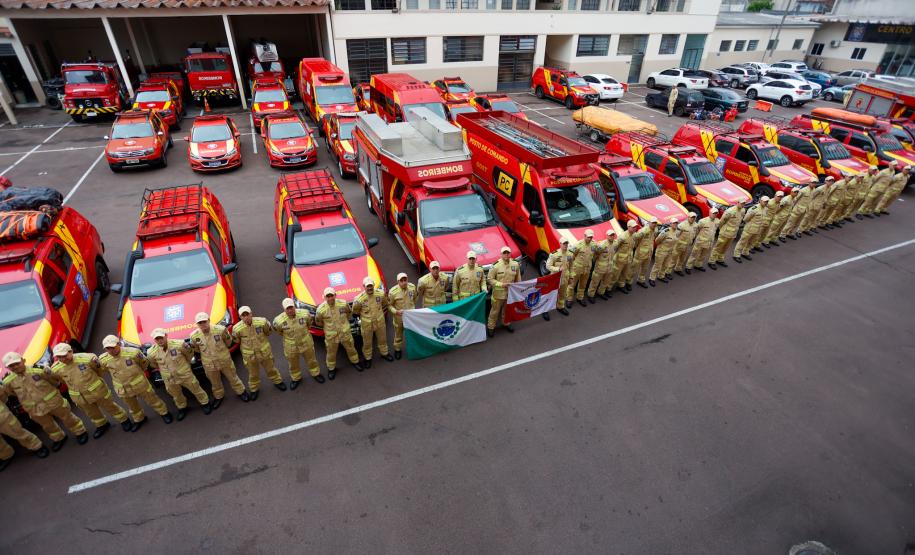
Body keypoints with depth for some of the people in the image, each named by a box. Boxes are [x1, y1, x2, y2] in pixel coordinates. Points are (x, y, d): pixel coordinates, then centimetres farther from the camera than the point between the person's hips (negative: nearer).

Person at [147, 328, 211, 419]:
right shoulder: (152, 353, -17)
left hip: (185, 374, -2)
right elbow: (153, 364, 7)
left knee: (196, 390, 14)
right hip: (170, 379, 2)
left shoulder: (179, 344, -23)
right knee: (177, 396, 22)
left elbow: (190, 353, -2)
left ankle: (205, 403, 37)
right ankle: (182, 408, 48)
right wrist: (162, 369, 10)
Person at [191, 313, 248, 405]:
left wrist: (227, 337, -14)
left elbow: (228, 344, -7)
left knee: (232, 377, 18)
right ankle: (218, 396, 52)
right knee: (215, 383, 24)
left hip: (225, 360, -1)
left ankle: (240, 392, 44)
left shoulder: (220, 329, -23)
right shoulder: (194, 336, -17)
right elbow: (197, 350, 3)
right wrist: (191, 347, -4)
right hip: (209, 364, 2)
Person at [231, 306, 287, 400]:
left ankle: (277, 382, 48)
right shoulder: (237, 328, -23)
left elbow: (269, 331, -1)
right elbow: (236, 340, -1)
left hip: (265, 351, 1)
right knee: (253, 374, 20)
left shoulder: (261, 322, -23)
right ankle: (254, 389, 45)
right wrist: (246, 343, 3)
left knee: (271, 369, 22)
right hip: (249, 355, 0)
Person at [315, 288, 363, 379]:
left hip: (345, 333, 2)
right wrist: (328, 325, 1)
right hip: (331, 336, -2)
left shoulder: (343, 304, -16)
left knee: (350, 348, 21)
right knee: (331, 353, 16)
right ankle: (331, 368, 41)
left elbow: (350, 312, 6)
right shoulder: (321, 309, -22)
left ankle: (355, 362, 48)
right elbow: (318, 322, -3)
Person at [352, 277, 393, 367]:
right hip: (366, 324, -3)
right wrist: (364, 316, 3)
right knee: (367, 342, 14)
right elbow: (355, 312, -6)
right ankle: (368, 358, 36)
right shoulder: (359, 299, -24)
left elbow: (385, 305, 8)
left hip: (380, 322, 3)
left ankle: (384, 353, 47)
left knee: (382, 339, 22)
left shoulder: (380, 294, -14)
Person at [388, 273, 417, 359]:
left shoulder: (412, 287, -14)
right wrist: (396, 311, -27)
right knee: (398, 335, 18)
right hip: (399, 317, -3)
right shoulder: (393, 291, -25)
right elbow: (389, 305, -13)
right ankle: (397, 349, 41)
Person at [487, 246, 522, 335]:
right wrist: (501, 284, -19)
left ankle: (506, 323, 43)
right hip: (498, 293, -4)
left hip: (510, 292, 4)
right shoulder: (496, 265, -16)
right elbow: (489, 279, -11)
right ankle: (491, 327, 20)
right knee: (495, 310, 6)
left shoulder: (515, 264, -3)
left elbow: (518, 279, 10)